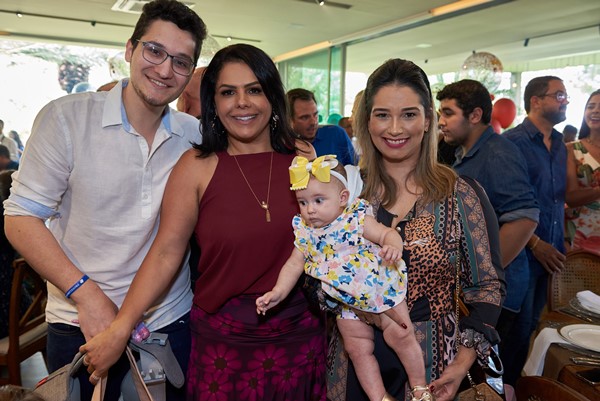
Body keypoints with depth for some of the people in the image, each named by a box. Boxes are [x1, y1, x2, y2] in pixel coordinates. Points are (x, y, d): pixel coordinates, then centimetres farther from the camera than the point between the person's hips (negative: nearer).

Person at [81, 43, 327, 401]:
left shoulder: (303, 157, -2)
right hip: (224, 341, -2)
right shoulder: (196, 166, -9)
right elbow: (166, 253, -10)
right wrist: (121, 328, -13)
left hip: (302, 333, 3)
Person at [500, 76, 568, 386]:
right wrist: (536, 244, -16)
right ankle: (505, 387, 25)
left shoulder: (559, 144, 11)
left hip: (550, 254, 7)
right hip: (521, 254, -7)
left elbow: (561, 196, 16)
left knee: (532, 326, 17)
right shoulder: (512, 142, -12)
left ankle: (518, 382, 34)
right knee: (517, 328, 6)